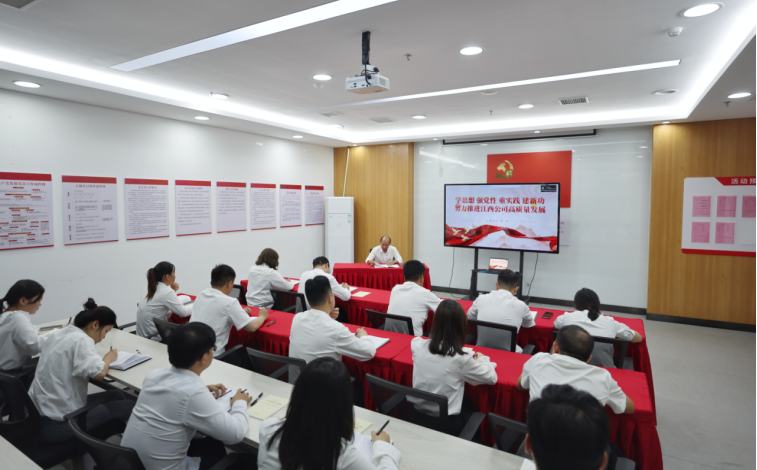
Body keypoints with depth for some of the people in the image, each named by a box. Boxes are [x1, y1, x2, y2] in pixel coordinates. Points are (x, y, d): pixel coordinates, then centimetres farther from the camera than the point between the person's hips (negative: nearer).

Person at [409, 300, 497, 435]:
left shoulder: (418, 346, -12)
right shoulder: (461, 358, -23)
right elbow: (492, 378, -10)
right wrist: (481, 359, 10)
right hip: (446, 424, -4)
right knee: (473, 408, 29)